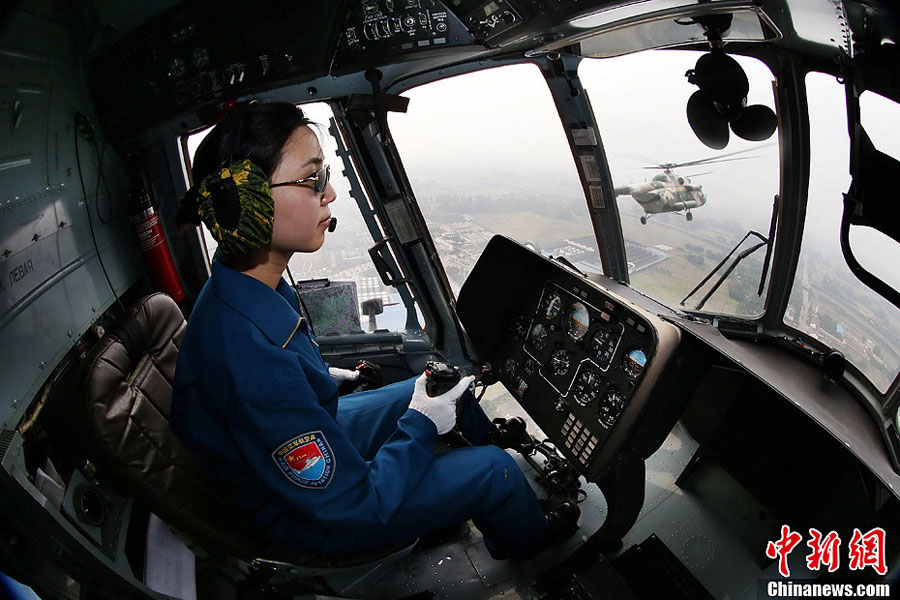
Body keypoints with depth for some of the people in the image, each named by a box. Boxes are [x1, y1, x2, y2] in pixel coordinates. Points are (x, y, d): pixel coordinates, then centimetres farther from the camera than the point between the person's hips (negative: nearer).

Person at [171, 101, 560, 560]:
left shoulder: (245, 284, -12)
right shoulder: (252, 363, -42)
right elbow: (356, 504, -30)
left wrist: (321, 374, 10)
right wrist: (422, 426, -19)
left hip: (314, 438, 8)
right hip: (307, 519, -8)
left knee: (445, 383, 13)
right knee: (494, 471, -9)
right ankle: (529, 557, 27)